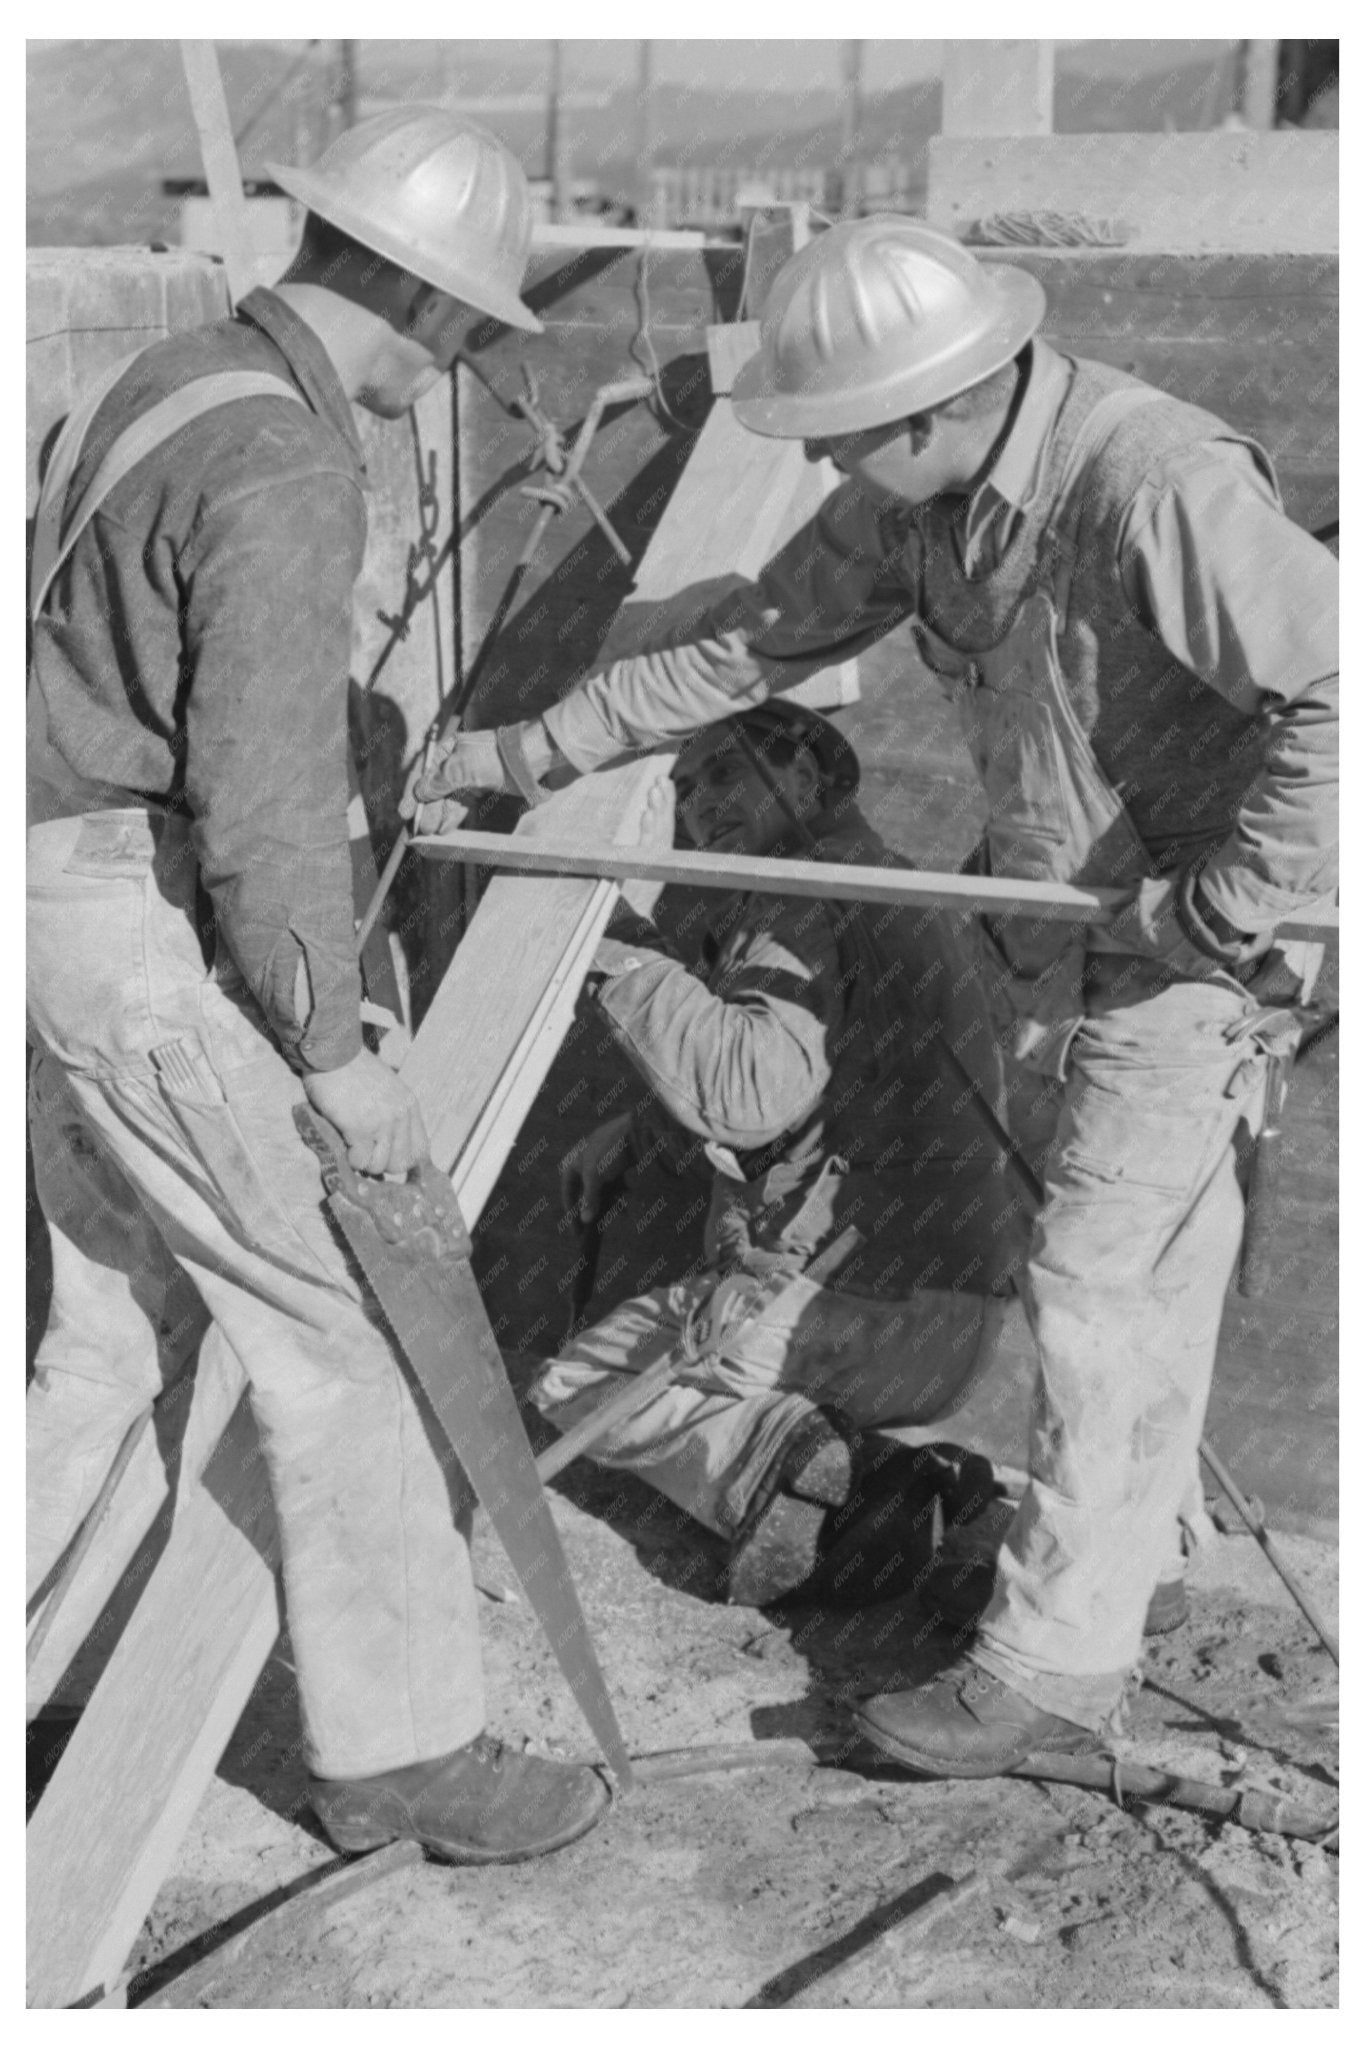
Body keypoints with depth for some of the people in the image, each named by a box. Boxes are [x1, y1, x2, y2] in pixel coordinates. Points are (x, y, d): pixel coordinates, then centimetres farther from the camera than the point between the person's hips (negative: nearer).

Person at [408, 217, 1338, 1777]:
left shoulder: (1156, 485, -30)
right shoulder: (916, 494, -4)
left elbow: (1333, 691, -32)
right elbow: (751, 643, 5)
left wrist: (1235, 893, -26)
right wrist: (525, 749, 5)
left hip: (1189, 945, -8)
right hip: (1053, 925, 8)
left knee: (1096, 1282, -4)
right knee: (1131, 1256, 21)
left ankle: (1054, 1659, 8)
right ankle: (1134, 1521, 42)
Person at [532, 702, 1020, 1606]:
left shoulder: (812, 895, -14)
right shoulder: (892, 890, 17)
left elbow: (746, 1093, -30)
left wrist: (623, 930, -23)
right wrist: (637, 1133, 21)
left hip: (867, 1311, -9)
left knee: (577, 1388, 6)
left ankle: (825, 1471, -17)